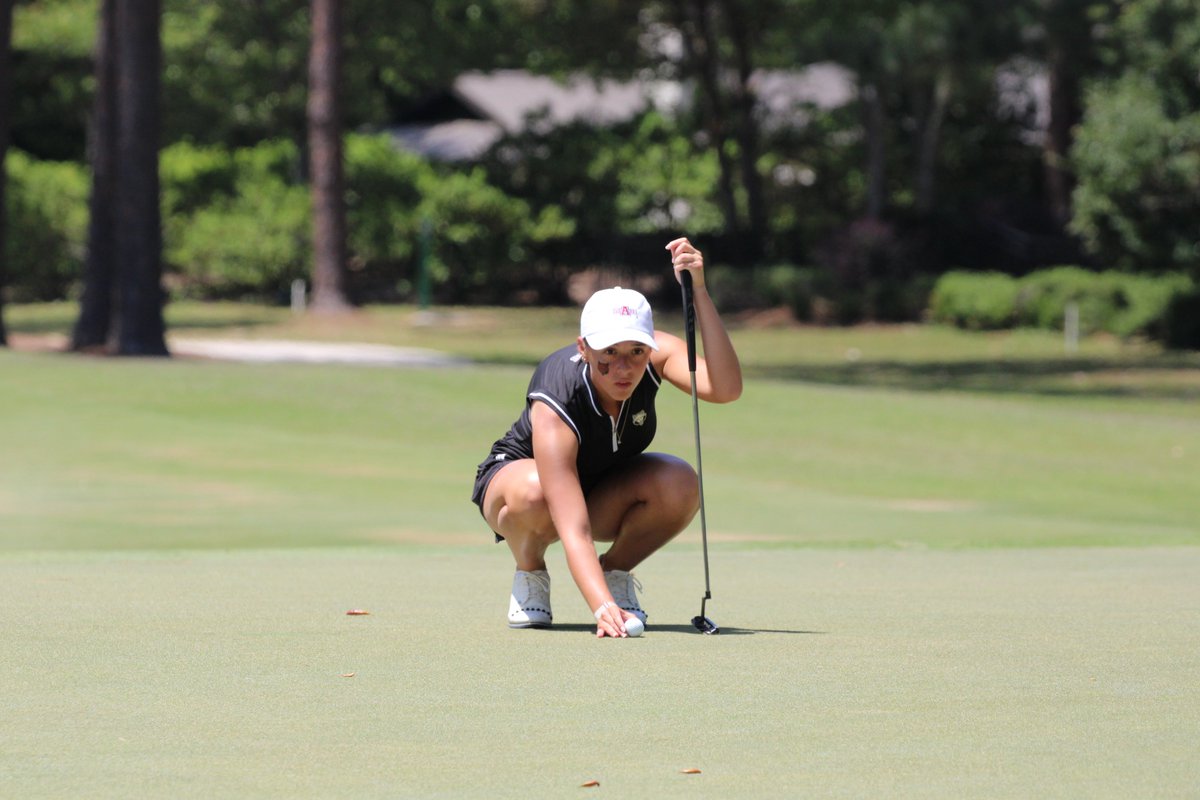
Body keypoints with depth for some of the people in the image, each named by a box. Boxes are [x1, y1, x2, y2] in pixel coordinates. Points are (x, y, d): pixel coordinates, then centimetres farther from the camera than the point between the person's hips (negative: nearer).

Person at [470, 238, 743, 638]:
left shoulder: (656, 354, -25)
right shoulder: (553, 410, -39)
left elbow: (725, 388, -42)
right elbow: (572, 530, -46)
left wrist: (698, 291, -51)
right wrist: (601, 608, -60)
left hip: (604, 492, 4)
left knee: (680, 484, -29)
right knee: (534, 492, -42)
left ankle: (616, 571, -1)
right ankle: (530, 574, -7)